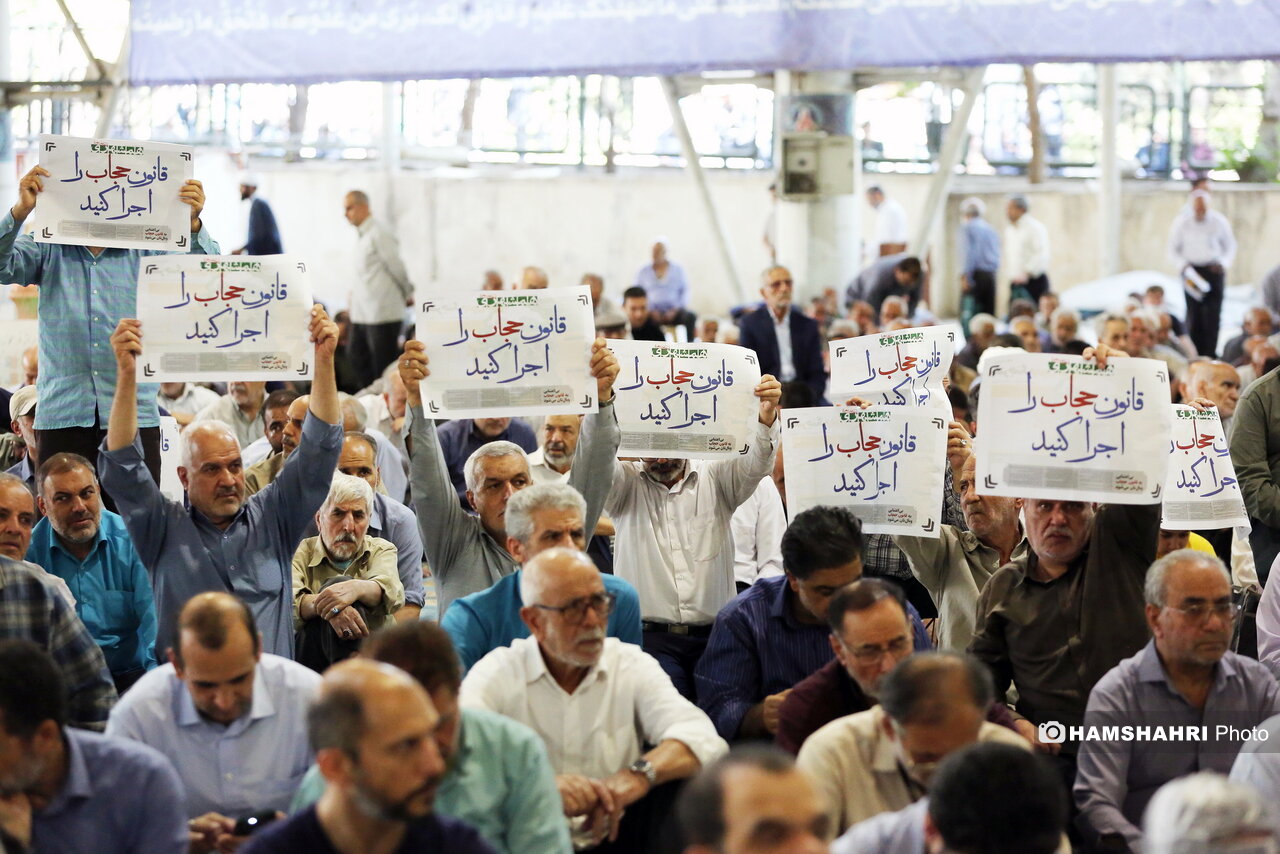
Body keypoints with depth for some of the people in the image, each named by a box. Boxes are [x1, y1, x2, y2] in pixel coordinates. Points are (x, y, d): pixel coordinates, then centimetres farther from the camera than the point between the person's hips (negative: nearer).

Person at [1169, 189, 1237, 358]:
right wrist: (1183, 265, -8)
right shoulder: (1182, 222, -2)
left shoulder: (1219, 221, -1)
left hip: (1214, 270, 0)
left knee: (1213, 314, -6)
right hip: (1191, 270, 0)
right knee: (1193, 314, -5)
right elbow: (1173, 249, 8)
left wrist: (1224, 263, -6)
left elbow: (1230, 246, 10)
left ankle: (1210, 354, -2)